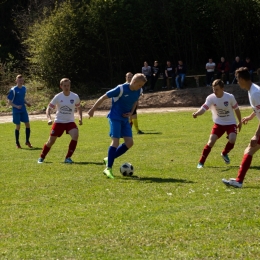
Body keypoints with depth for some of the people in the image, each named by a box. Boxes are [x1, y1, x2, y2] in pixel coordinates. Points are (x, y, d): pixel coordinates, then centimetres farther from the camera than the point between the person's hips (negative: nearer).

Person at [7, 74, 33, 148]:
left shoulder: (24, 88, 7)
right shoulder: (13, 90, -12)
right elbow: (9, 102, -10)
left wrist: (26, 103, 1)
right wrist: (16, 106, -25)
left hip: (23, 110, 5)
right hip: (16, 111, -5)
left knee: (27, 124, 0)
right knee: (18, 126, 0)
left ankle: (27, 141, 13)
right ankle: (17, 143, 14)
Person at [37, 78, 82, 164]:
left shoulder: (75, 97, -6)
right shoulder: (58, 97, -10)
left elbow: (78, 107, 13)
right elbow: (49, 108, -7)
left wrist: (80, 118, -2)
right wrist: (49, 119, -25)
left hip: (70, 121, 1)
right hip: (59, 121, -1)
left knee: (75, 135, -26)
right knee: (51, 141, 0)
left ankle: (68, 158, -16)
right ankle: (41, 157, 24)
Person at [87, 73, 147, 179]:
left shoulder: (139, 91, 0)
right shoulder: (121, 89, -20)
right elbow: (104, 97, -13)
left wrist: (131, 112, 2)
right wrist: (92, 110, -11)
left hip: (125, 119, 7)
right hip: (115, 117, -7)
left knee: (129, 142, -2)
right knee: (115, 141, -16)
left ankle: (109, 159, 12)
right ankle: (108, 168, -14)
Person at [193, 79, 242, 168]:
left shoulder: (230, 97, -16)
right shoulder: (211, 98, -17)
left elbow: (236, 109, 0)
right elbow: (203, 108, -29)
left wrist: (240, 122, 9)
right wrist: (197, 113, -52)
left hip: (231, 123, 0)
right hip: (219, 123, 0)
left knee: (232, 139, -24)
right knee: (211, 141, -15)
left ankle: (224, 153, 10)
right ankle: (201, 162, -3)